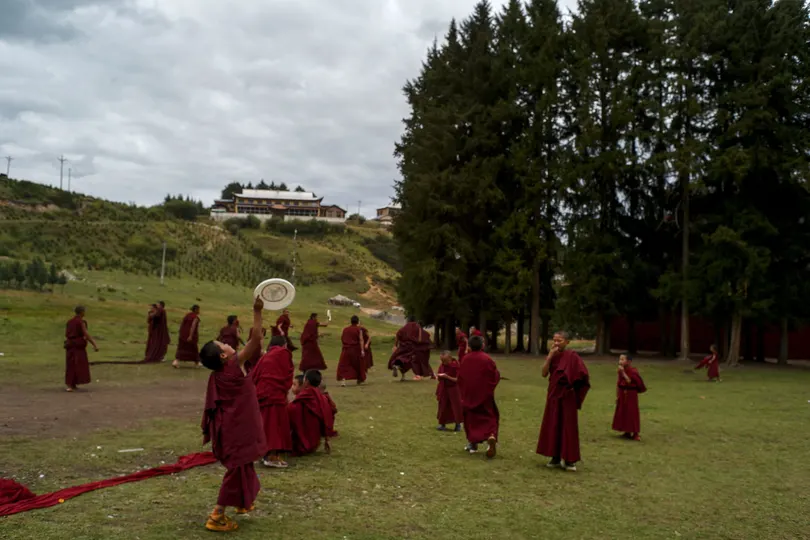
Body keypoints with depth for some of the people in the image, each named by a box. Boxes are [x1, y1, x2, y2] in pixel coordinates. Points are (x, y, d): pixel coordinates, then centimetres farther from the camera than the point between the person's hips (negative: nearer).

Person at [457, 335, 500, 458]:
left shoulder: (465, 359, -5)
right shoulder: (487, 359, -11)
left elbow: (459, 378, 4)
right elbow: (496, 376, -6)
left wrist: (463, 391, 18)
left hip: (469, 395, 2)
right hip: (485, 394, -2)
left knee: (471, 418, 16)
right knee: (489, 417, 6)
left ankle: (472, 444, 18)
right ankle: (491, 436, -21)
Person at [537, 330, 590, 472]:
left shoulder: (572, 356, -11)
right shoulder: (553, 355, 5)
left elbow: (583, 375, -17)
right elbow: (544, 374, -6)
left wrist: (573, 386, -9)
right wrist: (550, 356, -12)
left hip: (567, 396, -5)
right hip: (553, 395, 6)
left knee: (568, 426, -1)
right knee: (553, 426, 7)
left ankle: (569, 459, 6)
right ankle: (556, 457, 16)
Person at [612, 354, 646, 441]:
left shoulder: (633, 371, -15)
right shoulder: (620, 371, 4)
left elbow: (629, 381, -27)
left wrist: (623, 373, -29)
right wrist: (617, 395, 10)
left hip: (631, 394, -7)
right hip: (622, 394, 7)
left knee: (632, 412, -3)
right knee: (622, 412, 10)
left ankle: (635, 433, 6)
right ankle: (627, 432, 22)